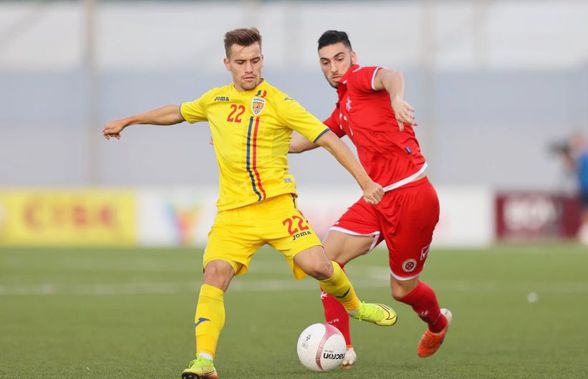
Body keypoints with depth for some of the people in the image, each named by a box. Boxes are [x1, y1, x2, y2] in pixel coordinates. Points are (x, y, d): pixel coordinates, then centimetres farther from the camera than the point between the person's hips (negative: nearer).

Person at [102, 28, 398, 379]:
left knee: (316, 265, -19)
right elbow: (176, 112, 33)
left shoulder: (277, 102, -4)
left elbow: (328, 138, -7)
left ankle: (354, 306, 15)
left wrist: (366, 182, -15)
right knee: (216, 274, -19)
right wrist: (127, 121, 41)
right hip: (233, 212, 3)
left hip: (276, 203, -3)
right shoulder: (215, 100, 12)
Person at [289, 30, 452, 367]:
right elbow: (306, 140, 33)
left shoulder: (358, 78, -6)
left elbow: (391, 76, -30)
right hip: (378, 199, 8)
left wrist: (396, 98, -55)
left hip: (411, 195, -8)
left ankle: (438, 323, 39)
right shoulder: (343, 111, 19)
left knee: (403, 290, 5)